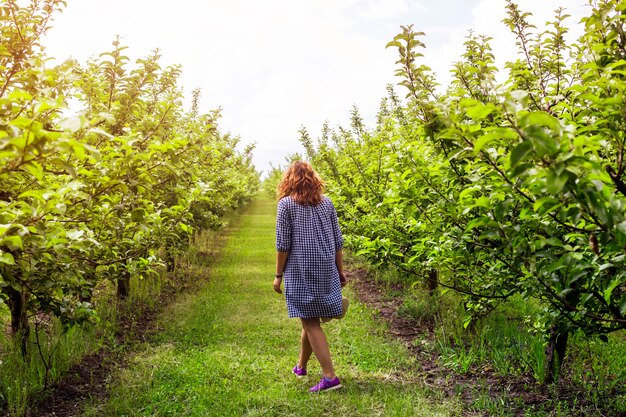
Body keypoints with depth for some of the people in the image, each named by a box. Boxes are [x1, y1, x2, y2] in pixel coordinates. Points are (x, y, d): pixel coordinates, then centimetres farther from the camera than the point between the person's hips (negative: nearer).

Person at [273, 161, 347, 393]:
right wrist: (340, 271, 17)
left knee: (310, 322, -1)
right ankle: (301, 366, 34)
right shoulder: (326, 202, 9)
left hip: (300, 272, -5)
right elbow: (338, 241, 10)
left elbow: (283, 243, -8)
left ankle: (330, 377, -6)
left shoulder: (286, 204, -4)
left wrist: (278, 274, 0)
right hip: (326, 271, 5)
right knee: (310, 319, 18)